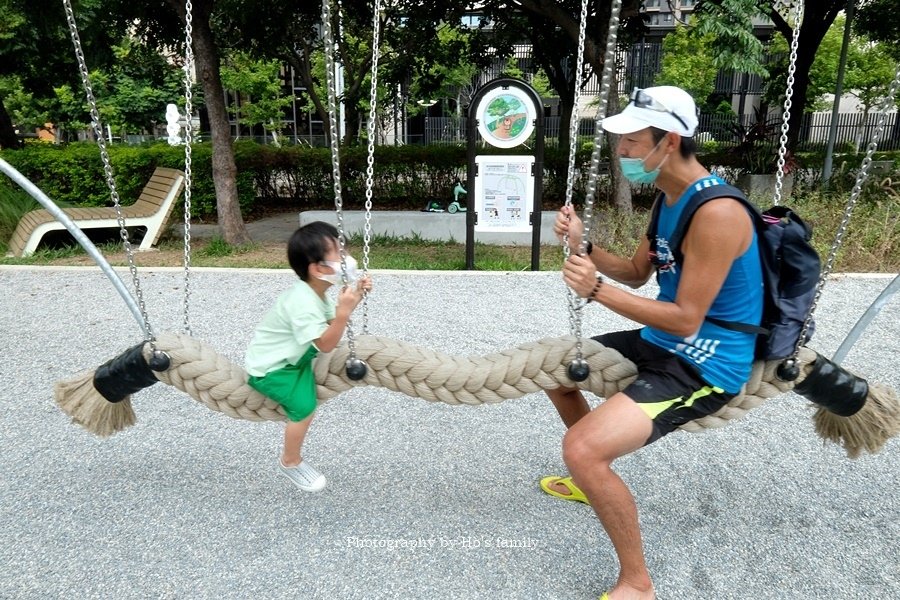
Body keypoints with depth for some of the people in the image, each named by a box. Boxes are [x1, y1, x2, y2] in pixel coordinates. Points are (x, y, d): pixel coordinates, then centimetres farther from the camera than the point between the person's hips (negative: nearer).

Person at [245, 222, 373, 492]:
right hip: (267, 368, -10)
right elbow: (326, 344, -34)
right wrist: (344, 311, -44)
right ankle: (290, 462, 3)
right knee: (304, 405, -21)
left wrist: (354, 298, -8)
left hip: (284, 355, 10)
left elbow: (332, 323, 3)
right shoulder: (303, 304, -32)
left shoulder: (315, 292, -1)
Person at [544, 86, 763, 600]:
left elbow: (686, 320, -25)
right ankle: (596, 481, 37)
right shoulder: (670, 196, 5)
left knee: (583, 449, -26)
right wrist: (584, 246, -5)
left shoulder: (716, 213, -26)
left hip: (703, 366, -10)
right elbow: (639, 274, 12)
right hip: (660, 344, 10)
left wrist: (597, 290, -29)